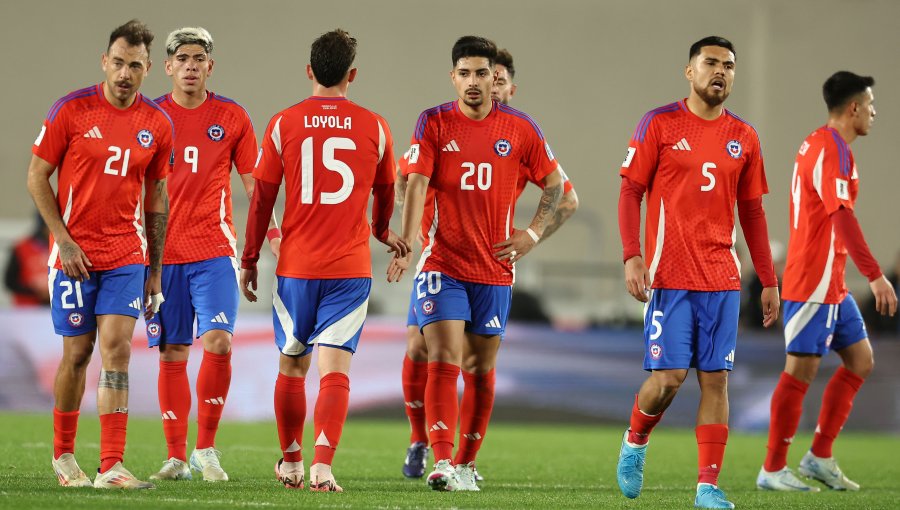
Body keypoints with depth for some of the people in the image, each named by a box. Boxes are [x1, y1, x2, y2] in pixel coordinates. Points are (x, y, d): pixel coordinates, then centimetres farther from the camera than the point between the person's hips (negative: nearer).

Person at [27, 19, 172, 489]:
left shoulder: (157, 124, 2)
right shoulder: (71, 110, -6)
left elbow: (157, 197, 11)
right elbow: (37, 176, -1)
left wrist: (155, 271, 10)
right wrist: (63, 239, -10)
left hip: (127, 256, 2)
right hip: (75, 253, -2)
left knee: (116, 348, -10)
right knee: (78, 352, 4)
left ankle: (111, 467, -13)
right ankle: (63, 454, 24)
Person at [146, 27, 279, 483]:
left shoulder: (231, 118, 5)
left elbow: (254, 183, 10)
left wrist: (273, 235, 1)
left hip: (214, 252, -1)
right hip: (162, 253, 1)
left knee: (217, 343, -16)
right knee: (172, 355, 4)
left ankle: (206, 449, -4)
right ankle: (177, 457, 11)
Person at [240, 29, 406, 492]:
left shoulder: (283, 125, -1)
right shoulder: (374, 128, 2)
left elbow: (262, 199, 2)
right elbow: (385, 194, 18)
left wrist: (249, 259, 13)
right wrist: (382, 232, 39)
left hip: (295, 266, 1)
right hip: (350, 267, -1)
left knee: (291, 367, 16)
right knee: (335, 370, -5)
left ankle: (291, 464, 27)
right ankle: (322, 465, -20)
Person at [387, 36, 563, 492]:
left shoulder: (520, 129, 2)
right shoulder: (434, 124, -2)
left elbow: (554, 185, 12)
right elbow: (416, 184, -13)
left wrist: (532, 234, -1)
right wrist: (407, 243, -27)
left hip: (494, 269, 2)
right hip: (441, 264, -2)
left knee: (481, 370, 8)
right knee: (443, 363, -14)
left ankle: (466, 464, 20)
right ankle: (442, 464, -20)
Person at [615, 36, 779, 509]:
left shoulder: (743, 137, 11)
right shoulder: (659, 124, -1)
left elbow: (752, 212, 16)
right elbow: (630, 192, -1)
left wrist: (768, 281, 13)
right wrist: (632, 257, -13)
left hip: (722, 279, 4)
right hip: (670, 275, -4)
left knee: (715, 378, -1)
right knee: (668, 376, -9)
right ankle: (634, 443, 21)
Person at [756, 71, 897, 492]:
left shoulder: (818, 145, 16)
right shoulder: (831, 149, -16)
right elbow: (843, 217, -24)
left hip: (831, 284, 10)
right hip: (813, 283, -10)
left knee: (860, 360, 10)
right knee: (800, 371, -5)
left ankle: (820, 457, 14)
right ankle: (773, 470, 1)